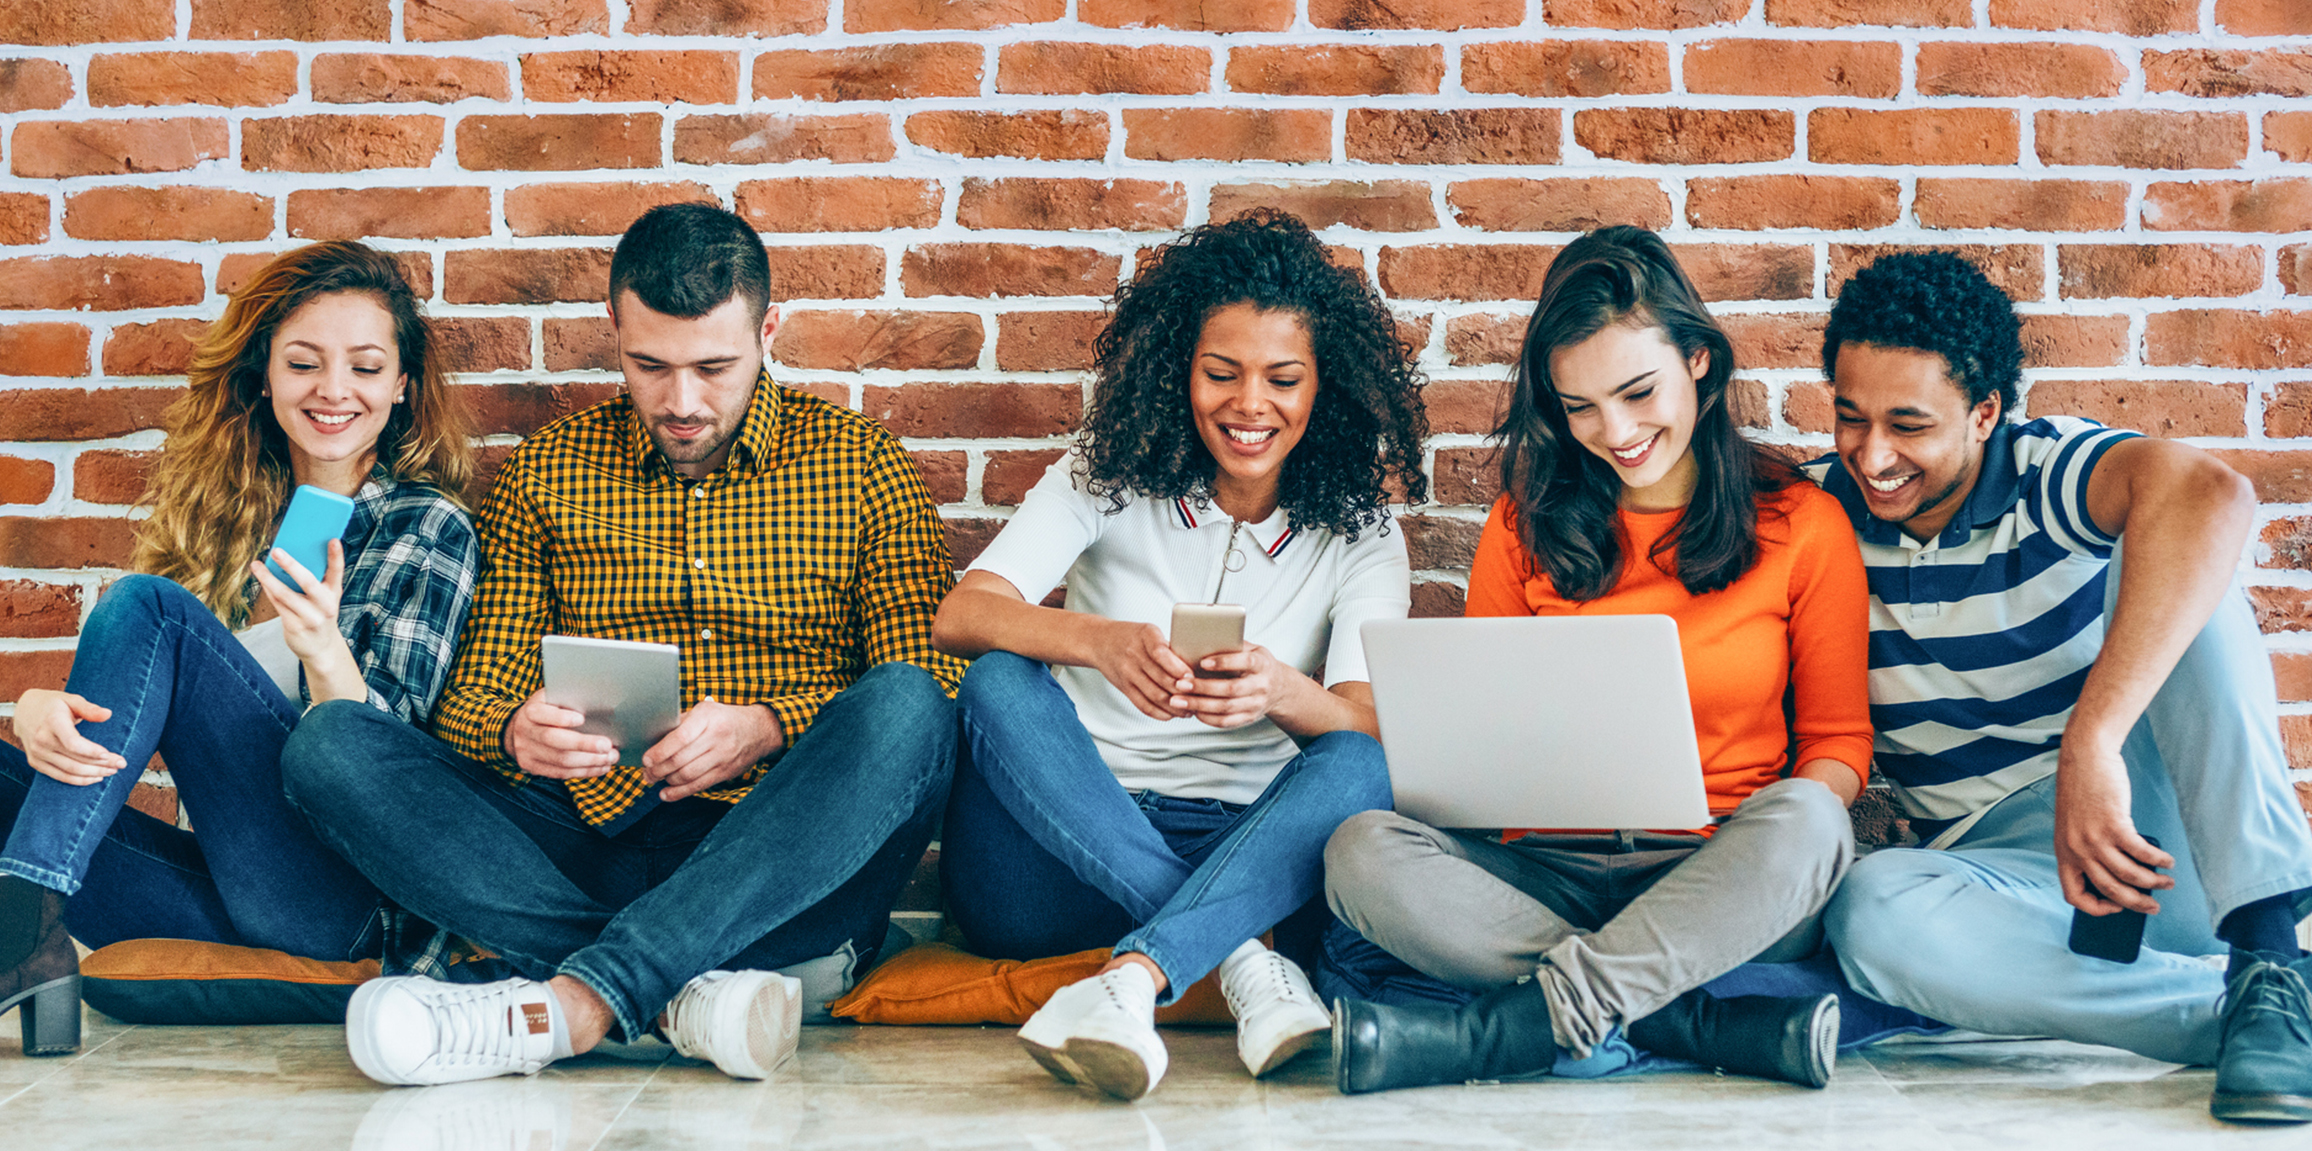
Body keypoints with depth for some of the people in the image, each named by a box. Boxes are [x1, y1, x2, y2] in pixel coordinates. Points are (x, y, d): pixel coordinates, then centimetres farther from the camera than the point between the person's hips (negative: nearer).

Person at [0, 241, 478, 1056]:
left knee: (151, 606, -20)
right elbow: (119, 681, 10)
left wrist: (325, 653, -27)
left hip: (340, 894, -6)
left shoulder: (427, 529, 4)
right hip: (221, 890, 6)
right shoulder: (213, 508, 18)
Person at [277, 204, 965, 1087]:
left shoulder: (861, 465, 11)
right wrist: (516, 732, -12)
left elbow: (932, 681, 3)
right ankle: (688, 989, -35)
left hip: (786, 862, -2)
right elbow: (473, 697, 13)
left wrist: (767, 728, -16)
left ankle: (576, 999, -39)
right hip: (593, 841, 2)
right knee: (329, 746, -20)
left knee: (901, 707, -33)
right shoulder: (547, 471, 16)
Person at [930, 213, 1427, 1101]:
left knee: (1358, 770, -28)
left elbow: (1367, 724, -10)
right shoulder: (1108, 479, 5)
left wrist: (1280, 692, -36)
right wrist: (1102, 642, -35)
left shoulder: (1357, 536, 7)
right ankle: (1242, 962, -36)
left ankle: (1132, 978, -49)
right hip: (1057, 854, 0)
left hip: (1236, 859, 0)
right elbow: (960, 616, -13)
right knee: (1002, 683, -28)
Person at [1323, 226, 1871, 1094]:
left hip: (1718, 892, -2)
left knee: (1802, 823, -35)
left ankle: (1495, 1031, -36)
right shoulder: (1528, 522, 11)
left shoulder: (1801, 524, 4)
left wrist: (1775, 851, -15)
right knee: (1364, 853, -27)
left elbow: (1839, 743, 6)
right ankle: (1727, 1030, -33)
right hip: (1551, 875, 2)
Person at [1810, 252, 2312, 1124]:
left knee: (2162, 557, -24)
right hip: (2003, 869, 2)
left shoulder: (2049, 475, -12)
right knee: (1877, 913, -33)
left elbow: (2211, 494, -36)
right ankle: (2236, 1015, -31)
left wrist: (2091, 743, -46)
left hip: (2145, 827, -2)